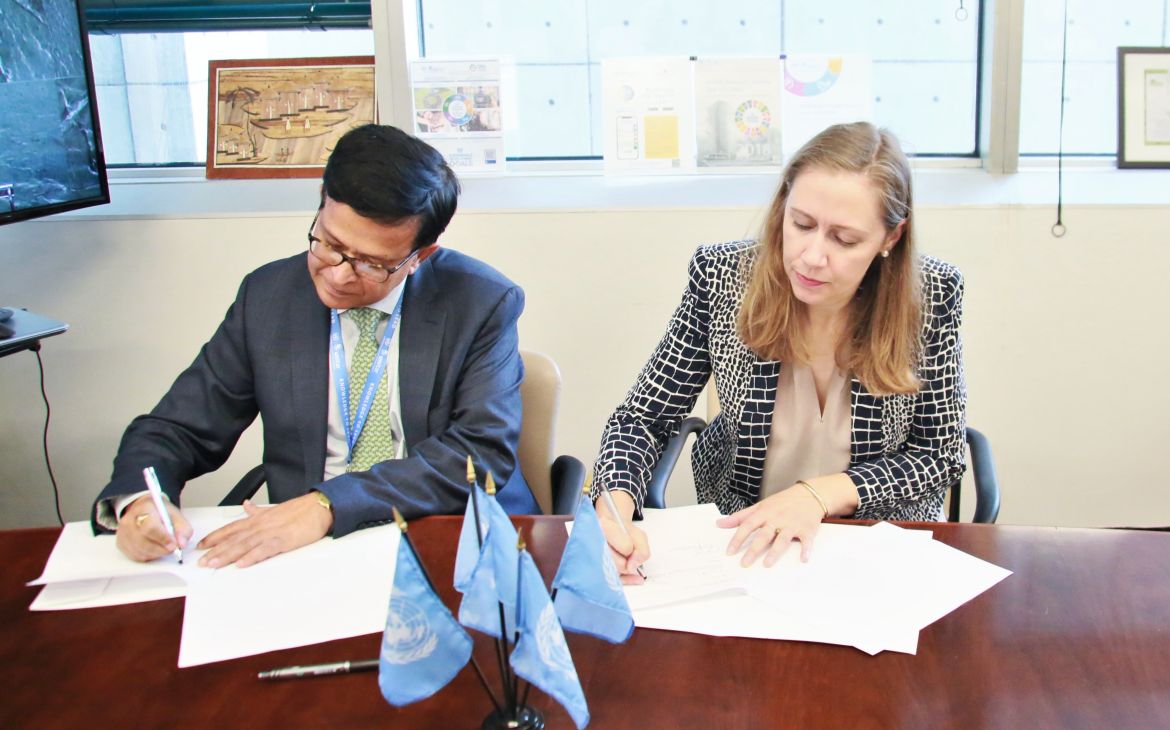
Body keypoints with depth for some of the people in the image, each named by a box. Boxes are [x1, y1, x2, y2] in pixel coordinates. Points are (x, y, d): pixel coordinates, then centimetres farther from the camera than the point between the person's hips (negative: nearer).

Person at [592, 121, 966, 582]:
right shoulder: (720, 277, -14)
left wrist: (819, 494, -21)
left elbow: (940, 454, -5)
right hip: (738, 540, -1)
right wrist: (615, 507, -28)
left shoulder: (932, 296, -14)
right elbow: (643, 418, -7)